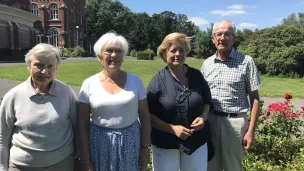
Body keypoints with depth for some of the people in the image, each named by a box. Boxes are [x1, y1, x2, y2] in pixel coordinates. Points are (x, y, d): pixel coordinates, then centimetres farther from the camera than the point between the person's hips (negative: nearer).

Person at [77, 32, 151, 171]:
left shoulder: (135, 81, -2)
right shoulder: (89, 84, -5)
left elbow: (145, 116, 2)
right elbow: (82, 123, -2)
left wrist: (145, 148, 0)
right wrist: (85, 158, -3)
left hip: (130, 143, 1)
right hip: (99, 144, 0)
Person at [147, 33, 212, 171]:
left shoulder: (196, 75, 0)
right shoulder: (158, 80, -9)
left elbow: (207, 101, 12)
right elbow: (149, 114, -9)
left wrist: (203, 116, -8)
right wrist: (172, 128, -19)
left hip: (196, 141, 3)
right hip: (165, 143, -2)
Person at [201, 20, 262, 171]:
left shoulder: (246, 62, -5)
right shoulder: (207, 63, 6)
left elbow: (255, 98, -4)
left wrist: (251, 130, -8)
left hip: (235, 122, -3)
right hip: (210, 120, 3)